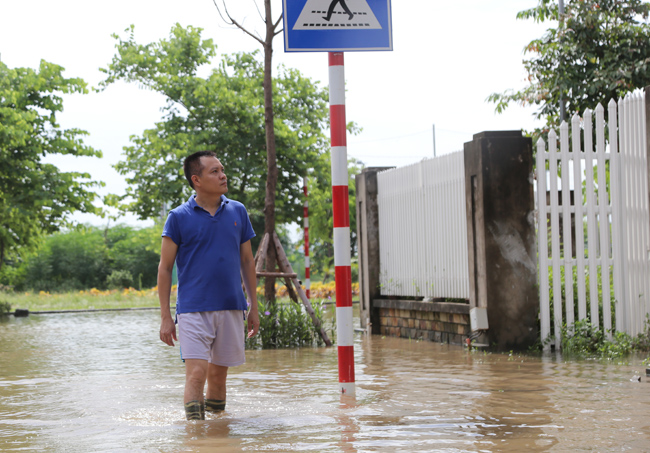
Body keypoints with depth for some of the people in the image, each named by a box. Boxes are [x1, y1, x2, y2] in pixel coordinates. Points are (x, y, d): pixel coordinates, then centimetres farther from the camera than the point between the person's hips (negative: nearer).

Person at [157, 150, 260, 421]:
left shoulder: (237, 212, 8)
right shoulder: (179, 218, -2)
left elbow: (247, 261, 15)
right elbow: (165, 268, 0)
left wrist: (253, 307, 12)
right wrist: (165, 317, -5)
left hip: (231, 308, 4)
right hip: (193, 309, -3)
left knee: (219, 373, 12)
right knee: (197, 373, -12)